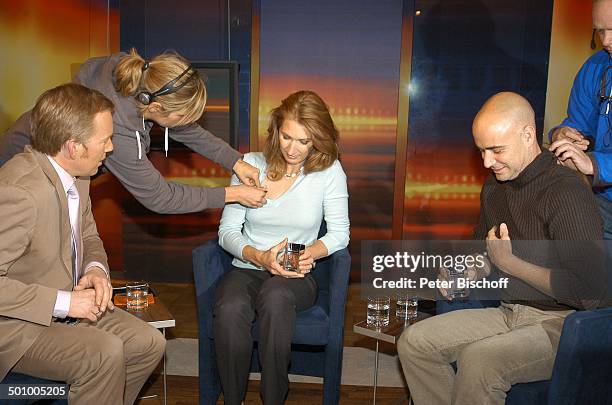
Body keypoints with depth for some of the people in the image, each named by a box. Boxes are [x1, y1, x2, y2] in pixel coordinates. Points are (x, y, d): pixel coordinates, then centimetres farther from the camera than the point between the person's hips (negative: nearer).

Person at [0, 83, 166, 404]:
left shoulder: (75, 174, 0)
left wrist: (96, 269, -7)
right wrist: (63, 302, -26)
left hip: (67, 305, 8)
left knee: (150, 344, -1)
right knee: (105, 354, -28)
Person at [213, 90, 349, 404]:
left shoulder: (329, 171, -1)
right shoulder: (251, 164, 2)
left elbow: (339, 233, 0)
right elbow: (227, 231, 0)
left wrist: (311, 252, -20)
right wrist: (259, 257, -18)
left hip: (297, 276, -1)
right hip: (247, 270, 1)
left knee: (276, 296, -37)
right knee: (230, 308, -33)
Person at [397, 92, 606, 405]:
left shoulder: (568, 193, -18)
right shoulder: (494, 185, 8)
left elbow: (588, 293, -22)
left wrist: (510, 263, -16)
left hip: (564, 323, -8)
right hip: (509, 314, 8)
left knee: (477, 359, -33)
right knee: (413, 342, -4)